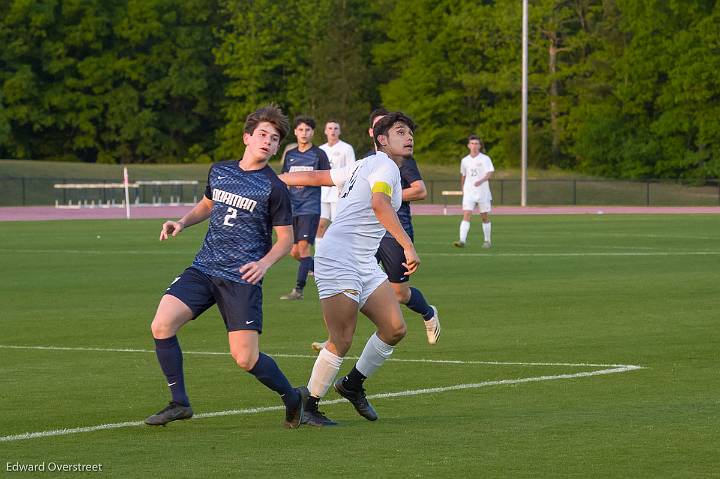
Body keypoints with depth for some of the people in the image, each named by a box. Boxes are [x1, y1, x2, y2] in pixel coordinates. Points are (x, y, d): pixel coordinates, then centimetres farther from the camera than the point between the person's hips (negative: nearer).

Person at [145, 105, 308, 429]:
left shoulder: (274, 188, -6)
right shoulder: (219, 171, 9)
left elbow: (286, 238, 1)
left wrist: (264, 264, -16)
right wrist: (182, 223, 11)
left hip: (242, 278, -5)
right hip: (203, 269, 5)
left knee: (245, 359, -10)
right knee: (161, 326, -14)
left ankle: (293, 397, 18)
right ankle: (179, 403, -1)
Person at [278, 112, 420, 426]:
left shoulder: (365, 166, 21)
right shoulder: (384, 165, -8)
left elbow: (315, 176, 24)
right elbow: (379, 204, -28)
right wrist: (408, 246, -35)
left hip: (364, 265, 9)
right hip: (338, 261, -9)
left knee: (395, 329, 0)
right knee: (341, 341, -12)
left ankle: (353, 385, 18)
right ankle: (307, 407, 1)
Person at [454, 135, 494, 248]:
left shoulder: (485, 159, -4)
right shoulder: (465, 160, 8)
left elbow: (490, 173, -15)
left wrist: (481, 181, -32)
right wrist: (462, 188, 22)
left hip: (483, 192, -2)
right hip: (469, 192, 2)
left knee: (485, 217, 7)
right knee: (466, 215, -12)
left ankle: (487, 241, 22)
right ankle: (462, 241, -23)